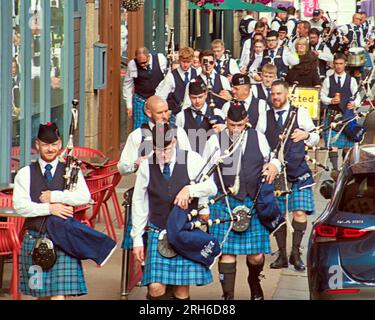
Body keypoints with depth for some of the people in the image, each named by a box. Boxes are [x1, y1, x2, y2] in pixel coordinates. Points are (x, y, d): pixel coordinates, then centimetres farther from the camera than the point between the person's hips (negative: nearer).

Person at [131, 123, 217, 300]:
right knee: (156, 288, -11)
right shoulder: (147, 166, -1)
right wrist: (137, 239, 7)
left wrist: (189, 190, -21)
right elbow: (139, 203, 7)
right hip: (158, 233, 1)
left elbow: (211, 187, -3)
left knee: (182, 289, 1)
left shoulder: (192, 160, -5)